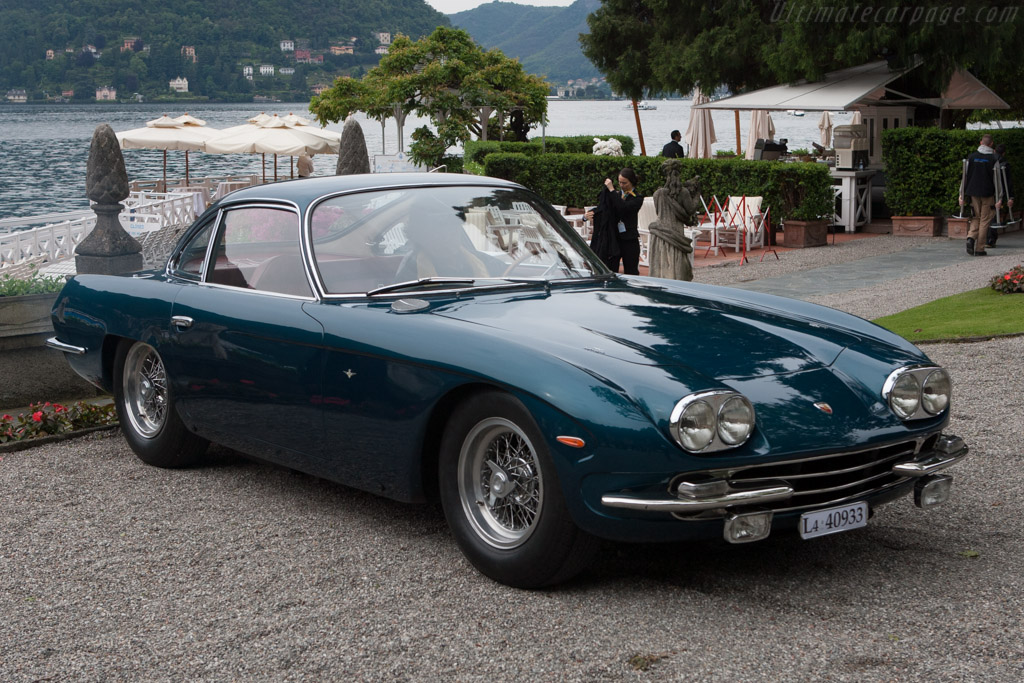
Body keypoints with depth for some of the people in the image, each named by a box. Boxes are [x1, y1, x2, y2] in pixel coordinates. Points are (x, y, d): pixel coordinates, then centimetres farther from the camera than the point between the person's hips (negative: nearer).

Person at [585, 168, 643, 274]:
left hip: (629, 240, -3)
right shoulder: (616, 194, 11)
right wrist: (590, 213, -11)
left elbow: (623, 207, -21)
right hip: (613, 238, 3)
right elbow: (601, 208, 8)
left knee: (631, 273, 2)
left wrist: (611, 190, -18)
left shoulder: (637, 198, -3)